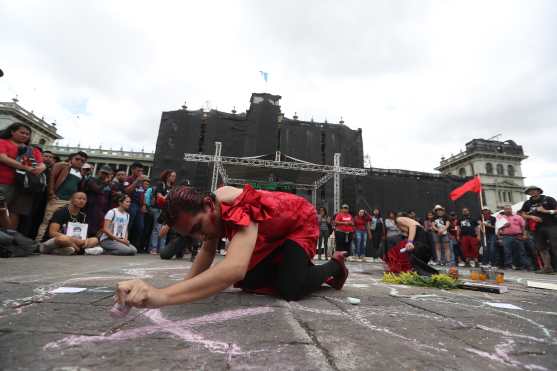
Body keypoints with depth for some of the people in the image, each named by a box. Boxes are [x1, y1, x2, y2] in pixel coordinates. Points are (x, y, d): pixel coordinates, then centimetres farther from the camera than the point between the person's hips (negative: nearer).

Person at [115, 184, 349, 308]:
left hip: (301, 223, -7)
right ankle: (294, 269, 24)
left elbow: (235, 269, -59)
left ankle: (335, 265, 4)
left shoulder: (241, 210, -42)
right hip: (274, 233, 8)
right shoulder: (212, 208, -14)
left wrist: (162, 295, -65)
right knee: (250, 283, -1)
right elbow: (208, 250, -1)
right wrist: (188, 284, -16)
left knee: (291, 289, -25)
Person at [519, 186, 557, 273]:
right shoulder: (527, 203, 12)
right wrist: (531, 217, -5)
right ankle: (547, 267, 9)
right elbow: (523, 214, 12)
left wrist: (546, 211, -14)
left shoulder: (549, 199, 3)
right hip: (537, 228, 4)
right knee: (541, 248, 4)